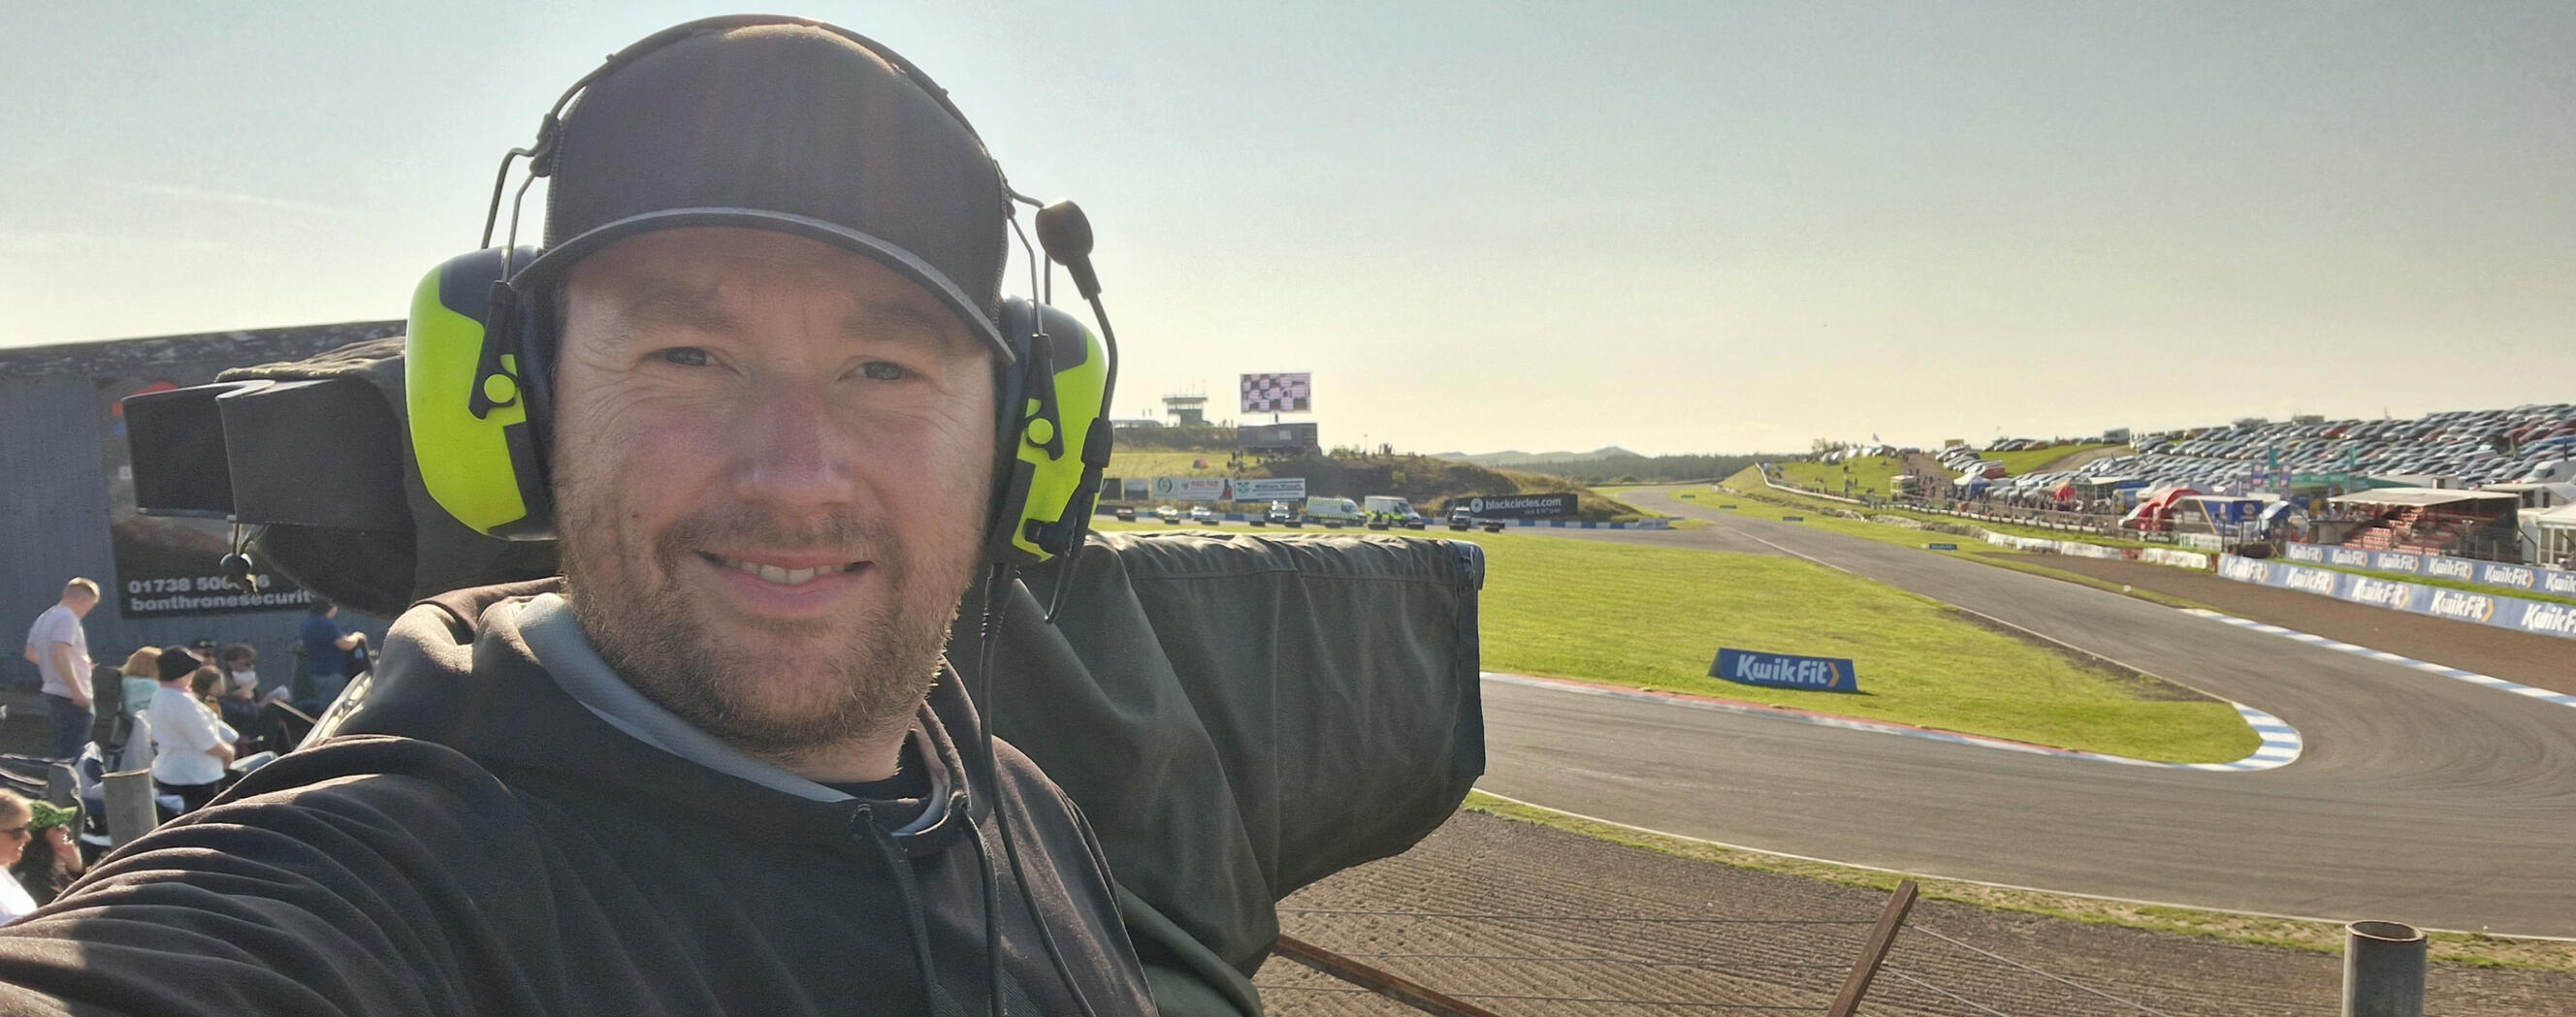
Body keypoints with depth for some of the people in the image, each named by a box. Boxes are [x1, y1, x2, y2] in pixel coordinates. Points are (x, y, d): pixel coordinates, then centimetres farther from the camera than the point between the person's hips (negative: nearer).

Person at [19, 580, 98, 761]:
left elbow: (30, 654, 24)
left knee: (63, 753, 16)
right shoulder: (67, 618, -14)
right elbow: (59, 654, -26)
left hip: (52, 691, 10)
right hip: (72, 698, -10)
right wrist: (77, 690, -27)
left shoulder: (44, 618, 16)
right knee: (72, 755, -8)